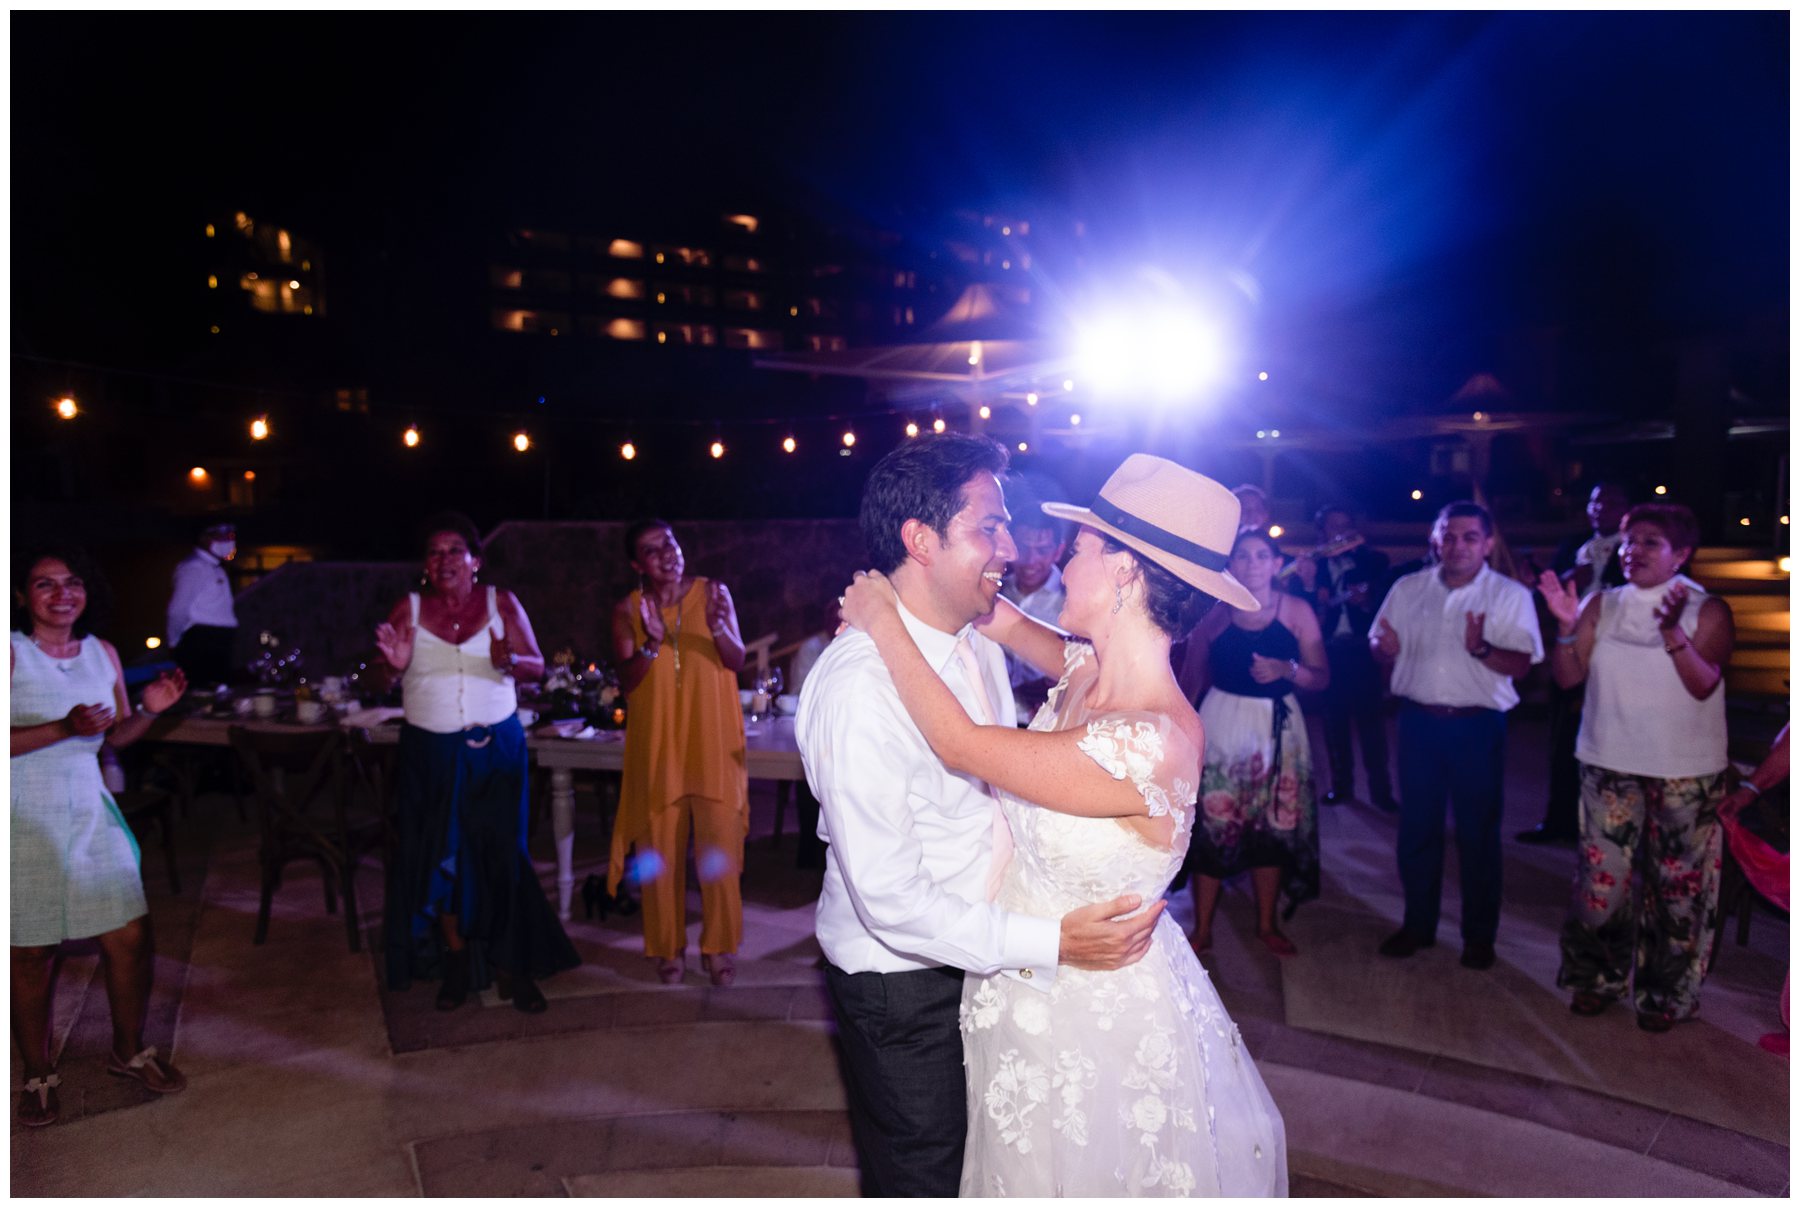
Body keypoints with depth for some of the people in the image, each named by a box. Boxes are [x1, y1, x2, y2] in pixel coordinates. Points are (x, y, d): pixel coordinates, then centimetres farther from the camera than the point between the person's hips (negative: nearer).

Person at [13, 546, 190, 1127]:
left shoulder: (103, 652, 7)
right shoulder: (11, 651, -9)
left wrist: (150, 709, -3)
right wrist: (65, 728, -25)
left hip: (90, 809, 5)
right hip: (24, 817, -4)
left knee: (131, 939, 4)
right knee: (31, 954, 5)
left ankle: (128, 1051, 26)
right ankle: (38, 1075, 26)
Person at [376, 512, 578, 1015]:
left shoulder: (501, 603, 2)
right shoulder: (409, 610, 3)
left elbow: (536, 667, -1)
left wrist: (509, 661, -22)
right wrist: (392, 665, -20)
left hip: (496, 748, -1)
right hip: (430, 752, 1)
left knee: (501, 854, -2)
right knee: (440, 857, 6)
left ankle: (511, 964, 9)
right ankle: (456, 961, 21)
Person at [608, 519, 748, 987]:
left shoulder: (713, 593, 2)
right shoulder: (628, 610, 3)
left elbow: (737, 661, -4)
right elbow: (626, 681, -4)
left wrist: (717, 628, -23)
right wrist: (652, 643, -21)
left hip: (713, 743, 0)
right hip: (657, 744, 1)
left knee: (720, 848, -1)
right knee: (661, 851, 4)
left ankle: (719, 948, 14)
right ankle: (668, 948, 20)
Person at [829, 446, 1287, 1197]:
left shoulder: (1153, 746, -34)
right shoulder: (1091, 671, -9)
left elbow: (962, 746, -28)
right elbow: (1014, 625, 14)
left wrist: (884, 621, -17)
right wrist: (913, 596, 3)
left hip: (1087, 1015, -7)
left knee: (1068, 1176, 19)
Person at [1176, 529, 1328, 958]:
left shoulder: (1297, 611, 0)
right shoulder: (1216, 615, -1)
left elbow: (1322, 678, -1)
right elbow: (1190, 681, 4)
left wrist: (1287, 670, -20)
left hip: (1278, 728, 1)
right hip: (1222, 725, -1)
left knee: (1274, 827, 8)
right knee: (1213, 827, 0)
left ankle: (1267, 924, 28)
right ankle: (1202, 930, 14)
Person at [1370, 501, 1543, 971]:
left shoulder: (1511, 595, -2)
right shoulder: (1408, 589, 6)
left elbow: (1520, 664, -9)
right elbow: (1380, 648, 10)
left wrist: (1481, 649, -28)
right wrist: (1386, 648, -14)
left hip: (1478, 726, -2)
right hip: (1419, 720, 3)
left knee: (1478, 833, 7)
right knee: (1416, 827, 10)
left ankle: (1479, 936, 22)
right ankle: (1417, 924, 26)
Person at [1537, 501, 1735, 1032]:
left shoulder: (1706, 610, -3)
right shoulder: (1602, 605, 4)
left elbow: (1704, 685, -15)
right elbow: (1568, 676, 0)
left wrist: (1673, 633, -28)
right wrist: (1567, 627, -16)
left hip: (1685, 772, -2)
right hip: (1610, 767, 2)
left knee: (1676, 885, 4)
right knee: (1601, 877, 4)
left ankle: (1667, 995, 20)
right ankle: (1597, 979, 21)